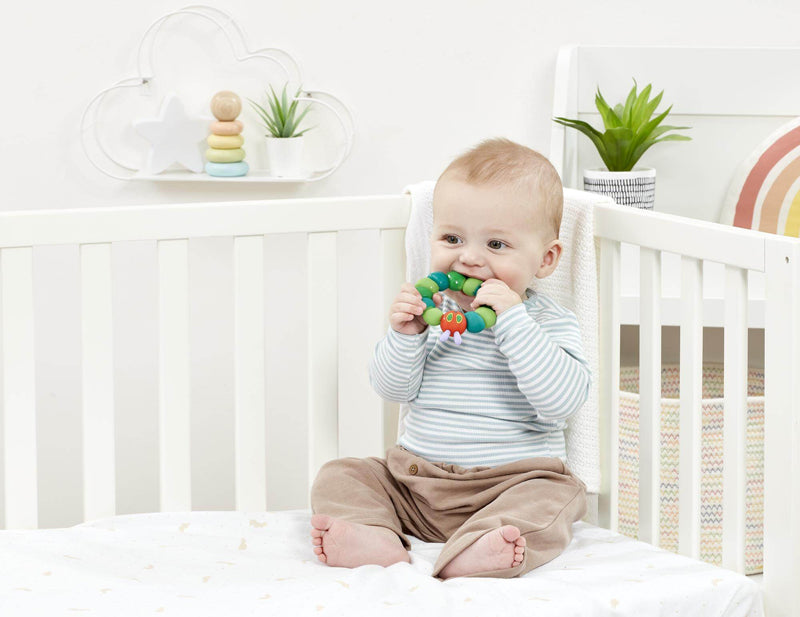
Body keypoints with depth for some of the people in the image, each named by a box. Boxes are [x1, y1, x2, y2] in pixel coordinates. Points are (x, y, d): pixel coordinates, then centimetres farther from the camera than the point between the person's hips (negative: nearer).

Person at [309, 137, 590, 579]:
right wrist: (406, 335, -18)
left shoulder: (549, 323, -6)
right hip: (413, 480, 4)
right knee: (340, 476, -7)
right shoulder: (430, 310, 5)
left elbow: (562, 400, -24)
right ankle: (373, 539, -35)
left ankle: (470, 554, -53)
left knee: (553, 496, -31)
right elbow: (392, 389, 1)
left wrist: (512, 321, -28)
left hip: (511, 482, -4)